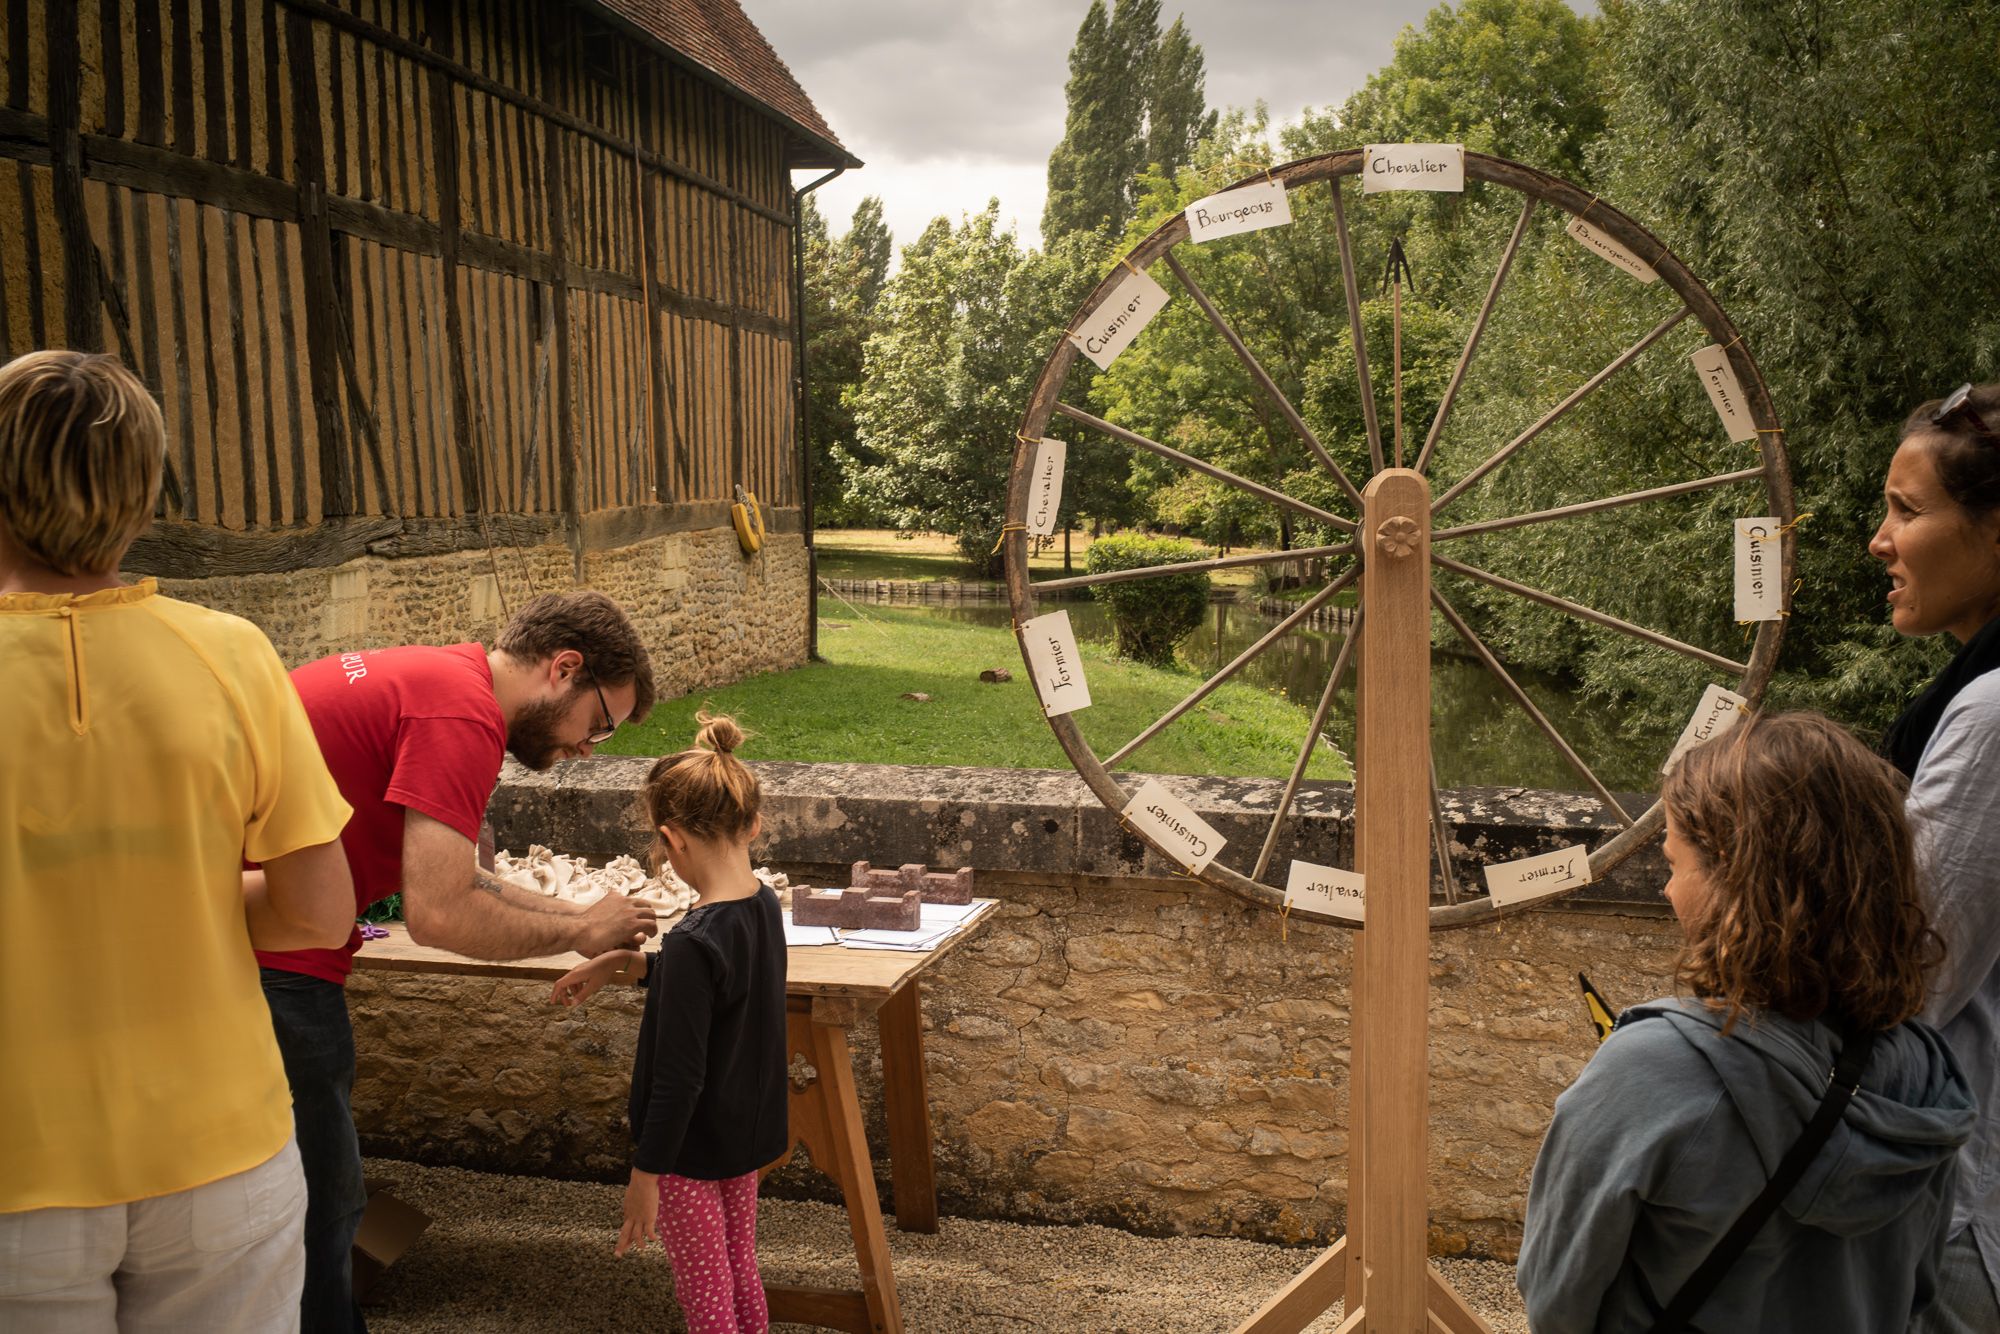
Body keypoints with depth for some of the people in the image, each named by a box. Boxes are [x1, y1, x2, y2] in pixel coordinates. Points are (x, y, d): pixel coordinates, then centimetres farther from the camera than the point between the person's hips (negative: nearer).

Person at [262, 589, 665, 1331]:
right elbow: (438, 914, -23)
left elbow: (445, 879, 18)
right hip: (272, 966, -10)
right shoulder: (462, 714, -18)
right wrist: (579, 932, -8)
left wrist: (573, 915, 11)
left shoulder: (432, 679, 13)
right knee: (323, 1201, 3)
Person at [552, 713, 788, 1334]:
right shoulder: (765, 905, -4)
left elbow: (678, 1078, -25)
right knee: (740, 1278, 22)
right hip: (747, 1135, 8)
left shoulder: (694, 941, -28)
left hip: (693, 1149, -8)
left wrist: (645, 1174, -16)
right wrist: (626, 963, 7)